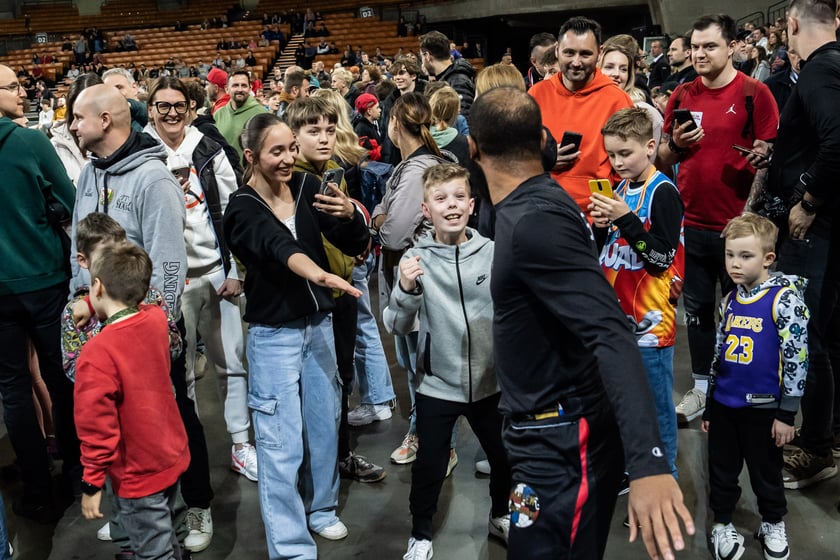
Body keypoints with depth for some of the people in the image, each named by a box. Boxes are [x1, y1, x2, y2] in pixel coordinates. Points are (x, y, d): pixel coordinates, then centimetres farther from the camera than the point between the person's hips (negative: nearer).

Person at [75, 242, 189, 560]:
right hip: (172, 458, 7)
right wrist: (96, 307, 27)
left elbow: (97, 426, -23)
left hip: (137, 475, -7)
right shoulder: (156, 319, -8)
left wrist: (91, 484, -12)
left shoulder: (97, 353, -27)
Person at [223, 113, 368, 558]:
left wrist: (349, 215, -25)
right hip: (273, 334, -4)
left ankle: (320, 508, 39)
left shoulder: (307, 186, -2)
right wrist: (319, 274, -54)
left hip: (318, 324, 5)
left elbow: (356, 245, -3)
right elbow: (279, 247, -34)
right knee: (282, 442, -1)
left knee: (323, 422, 17)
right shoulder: (242, 209, -14)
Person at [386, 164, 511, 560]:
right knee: (429, 465, 11)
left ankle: (500, 515, 46)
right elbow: (398, 327, -11)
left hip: (489, 381, 2)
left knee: (504, 457, 18)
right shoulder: (416, 258, -11)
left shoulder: (493, 252, -8)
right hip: (436, 385, -2)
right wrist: (406, 289, -27)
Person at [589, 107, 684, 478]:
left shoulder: (663, 192, -12)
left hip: (650, 318, -8)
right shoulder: (619, 190, 10)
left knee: (656, 402, 3)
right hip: (618, 314, 8)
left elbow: (662, 259, -18)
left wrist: (626, 219, -23)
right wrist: (600, 226, -5)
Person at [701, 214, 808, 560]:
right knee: (721, 470, 15)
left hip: (763, 407, -4)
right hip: (724, 404, 5)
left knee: (766, 473, 14)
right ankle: (722, 523, 34)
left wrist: (787, 413, -14)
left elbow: (797, 357, -14)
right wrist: (709, 404, 14)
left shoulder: (785, 297, -13)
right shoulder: (729, 301, 4)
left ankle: (772, 524, 36)